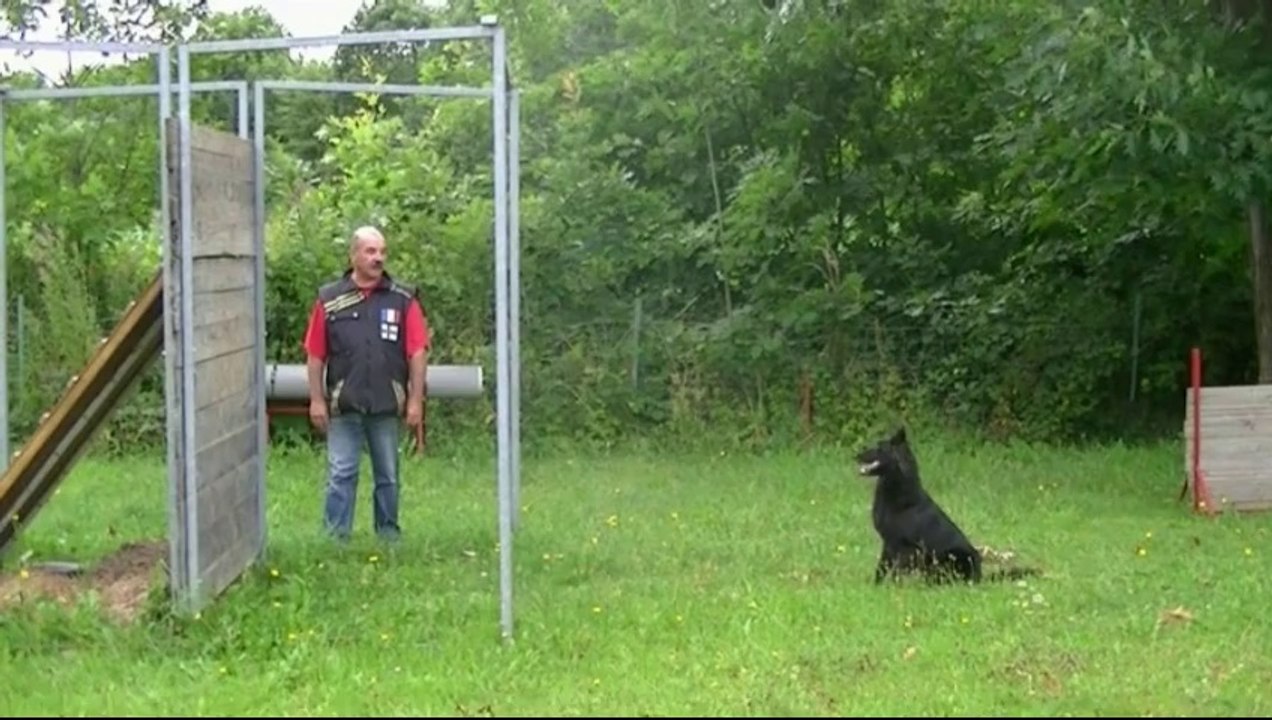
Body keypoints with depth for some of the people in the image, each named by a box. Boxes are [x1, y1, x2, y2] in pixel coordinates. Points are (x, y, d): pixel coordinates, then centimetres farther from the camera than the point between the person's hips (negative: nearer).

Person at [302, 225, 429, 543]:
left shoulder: (403, 300, 2)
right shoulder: (330, 299, 2)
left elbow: (418, 353, -1)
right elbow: (315, 355, 2)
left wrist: (415, 400, -6)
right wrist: (316, 400, -2)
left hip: (387, 406, 1)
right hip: (344, 406, -1)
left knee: (388, 476, 11)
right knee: (341, 474, -1)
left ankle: (389, 536, 21)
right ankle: (335, 538, 3)